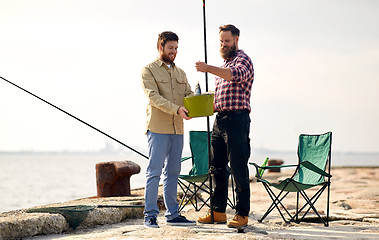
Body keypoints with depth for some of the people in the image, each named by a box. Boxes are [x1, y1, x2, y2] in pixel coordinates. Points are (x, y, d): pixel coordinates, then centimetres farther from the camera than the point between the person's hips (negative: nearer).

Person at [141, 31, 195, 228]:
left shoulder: (180, 73, 19)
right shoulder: (149, 71, -1)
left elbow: (189, 94, 10)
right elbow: (154, 97, -14)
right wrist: (176, 109, -26)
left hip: (177, 130, 6)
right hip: (158, 129, -6)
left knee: (172, 173, 9)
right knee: (154, 172, -5)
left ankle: (172, 215, 14)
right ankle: (150, 215, -2)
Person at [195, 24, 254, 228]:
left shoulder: (243, 60, -4)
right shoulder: (224, 65, 24)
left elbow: (237, 75, -28)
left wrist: (209, 69, -37)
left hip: (237, 119, -9)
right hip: (220, 119, 9)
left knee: (238, 169, -7)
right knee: (218, 167, 10)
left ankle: (242, 214, -5)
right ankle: (218, 211, 16)